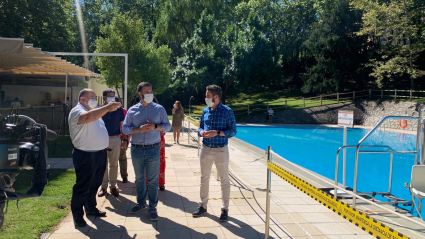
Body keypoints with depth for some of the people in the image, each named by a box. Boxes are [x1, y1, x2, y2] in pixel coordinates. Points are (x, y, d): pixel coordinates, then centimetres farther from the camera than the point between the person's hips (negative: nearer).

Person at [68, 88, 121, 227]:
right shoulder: (77, 111, -14)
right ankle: (77, 215, 15)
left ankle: (91, 208, 35)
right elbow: (88, 117, -38)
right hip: (86, 156, -9)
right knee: (82, 187, 2)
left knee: (94, 184, 20)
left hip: (100, 153, 9)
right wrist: (107, 107, -47)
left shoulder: (95, 111, 15)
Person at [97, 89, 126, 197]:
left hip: (115, 139, 0)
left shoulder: (119, 109, 2)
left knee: (114, 165, 8)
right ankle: (103, 186, 18)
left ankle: (113, 186, 18)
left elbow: (123, 125, 7)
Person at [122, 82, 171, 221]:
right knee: (139, 178, 15)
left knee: (153, 180, 2)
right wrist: (139, 129, -15)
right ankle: (141, 203, 31)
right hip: (136, 149, 2)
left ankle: (152, 207, 14)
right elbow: (125, 128, 1)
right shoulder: (132, 110, 4)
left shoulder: (159, 109, 3)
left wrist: (155, 126, -14)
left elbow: (167, 126, 4)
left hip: (153, 149, -2)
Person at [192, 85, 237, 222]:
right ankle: (203, 206, 29)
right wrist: (201, 132, -11)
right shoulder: (205, 111, 5)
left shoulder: (227, 111, -10)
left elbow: (233, 131, -10)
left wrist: (217, 133, -23)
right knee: (204, 179, 14)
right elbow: (200, 127, 13)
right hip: (206, 149, 5)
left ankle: (225, 209, 19)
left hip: (221, 150, -5)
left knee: (224, 181, 6)